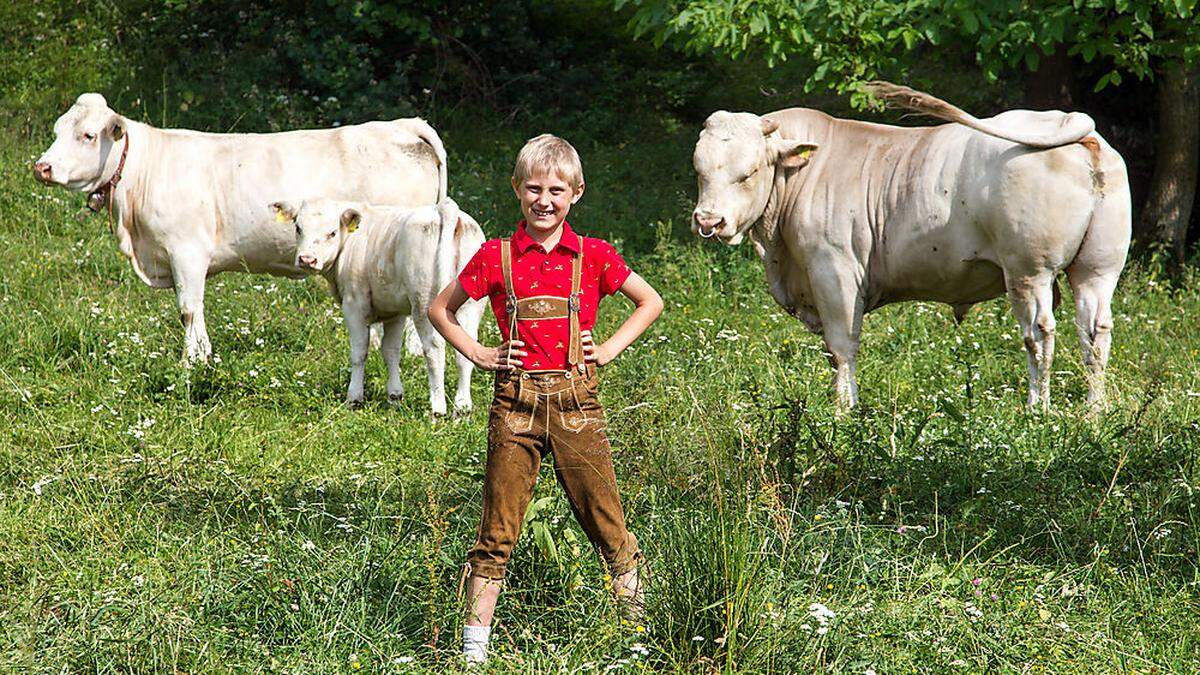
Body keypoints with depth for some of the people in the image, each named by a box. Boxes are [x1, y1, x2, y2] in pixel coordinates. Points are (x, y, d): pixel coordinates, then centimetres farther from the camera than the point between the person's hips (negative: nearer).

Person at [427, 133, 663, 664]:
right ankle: (474, 640, 5)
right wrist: (479, 354, 4)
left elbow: (651, 302, 16)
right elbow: (439, 309, 15)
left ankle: (641, 620, 14)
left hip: (576, 401, 0)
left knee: (603, 517, 2)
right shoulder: (496, 258, 4)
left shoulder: (593, 256, 4)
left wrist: (610, 348, 5)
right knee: (498, 526, 1)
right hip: (515, 403, 0)